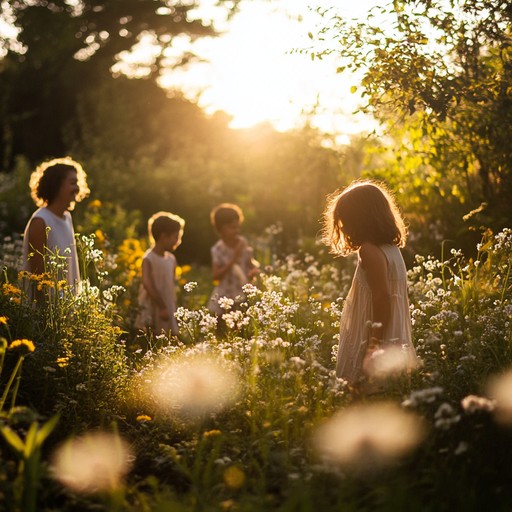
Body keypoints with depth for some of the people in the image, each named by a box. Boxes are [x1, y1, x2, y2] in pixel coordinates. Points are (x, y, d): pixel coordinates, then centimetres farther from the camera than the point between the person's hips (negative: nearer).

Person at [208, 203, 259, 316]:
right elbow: (216, 276, -18)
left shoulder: (243, 242, -3)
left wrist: (254, 270, -14)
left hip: (244, 295, 2)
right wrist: (233, 259, -23)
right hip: (225, 297, -2)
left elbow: (251, 263, 10)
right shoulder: (218, 249, -11)